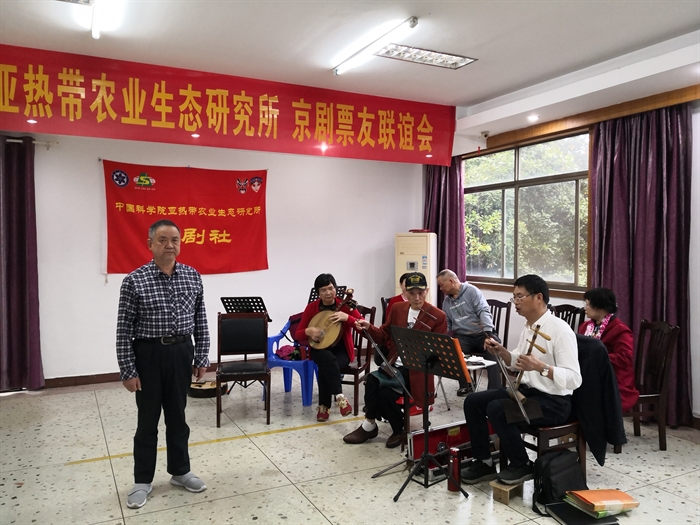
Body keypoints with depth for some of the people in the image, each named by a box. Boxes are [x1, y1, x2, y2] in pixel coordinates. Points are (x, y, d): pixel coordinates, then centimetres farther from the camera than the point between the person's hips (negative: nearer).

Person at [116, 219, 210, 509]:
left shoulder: (193, 276, 1)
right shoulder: (134, 280, -10)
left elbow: (201, 321, 6)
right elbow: (124, 329, -8)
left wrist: (202, 357, 4)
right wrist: (127, 370, -9)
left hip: (181, 352, 3)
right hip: (149, 354, -3)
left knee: (177, 416, 15)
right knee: (148, 420, 9)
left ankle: (180, 471, 32)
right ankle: (142, 481, 26)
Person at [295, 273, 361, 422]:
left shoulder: (345, 305, -6)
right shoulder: (311, 307, -2)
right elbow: (298, 334, 0)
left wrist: (347, 318, -29)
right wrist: (308, 331, -22)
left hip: (342, 351, -1)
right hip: (320, 350, 1)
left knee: (325, 367, -33)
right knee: (327, 359, -36)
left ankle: (324, 406, -21)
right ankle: (339, 396, -33)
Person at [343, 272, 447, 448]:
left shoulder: (438, 316, -4)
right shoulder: (397, 308, 10)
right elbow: (384, 336, 13)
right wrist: (369, 328, -6)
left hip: (416, 369, -5)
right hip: (395, 364, 5)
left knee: (373, 380, -24)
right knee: (384, 393, -24)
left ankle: (369, 425, -1)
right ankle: (398, 430, 4)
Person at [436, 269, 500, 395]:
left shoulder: (472, 291, -3)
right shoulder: (446, 301, 16)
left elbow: (484, 311, -14)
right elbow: (446, 325, 23)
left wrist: (488, 332, -27)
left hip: (482, 333, -4)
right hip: (462, 336, 4)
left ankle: (495, 390, -34)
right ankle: (465, 384, -12)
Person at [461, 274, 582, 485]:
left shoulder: (560, 330, -20)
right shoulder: (528, 327, 7)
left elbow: (574, 379, -25)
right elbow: (518, 364, 20)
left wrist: (540, 367, -39)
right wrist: (502, 352, 0)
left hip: (554, 401, -9)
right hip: (526, 390, 9)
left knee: (497, 409, -28)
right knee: (473, 401, -2)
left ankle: (522, 465, -5)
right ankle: (483, 462, 9)